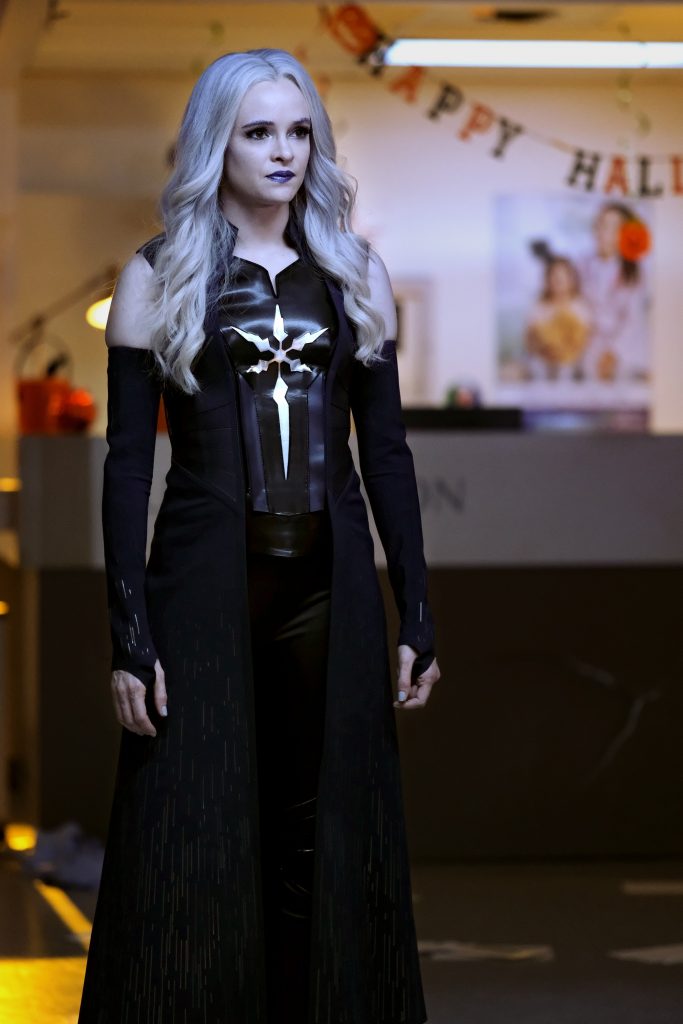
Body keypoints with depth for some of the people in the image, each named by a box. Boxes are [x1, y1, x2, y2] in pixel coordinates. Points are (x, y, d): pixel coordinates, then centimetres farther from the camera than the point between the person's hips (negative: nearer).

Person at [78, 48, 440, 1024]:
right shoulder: (157, 276, 2)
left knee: (324, 846, 5)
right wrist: (128, 634, -9)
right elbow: (128, 462, -2)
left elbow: (385, 449, 10)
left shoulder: (357, 272, 10)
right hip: (204, 588, -3)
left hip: (331, 589, 3)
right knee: (196, 854, -1)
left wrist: (417, 613, 4)